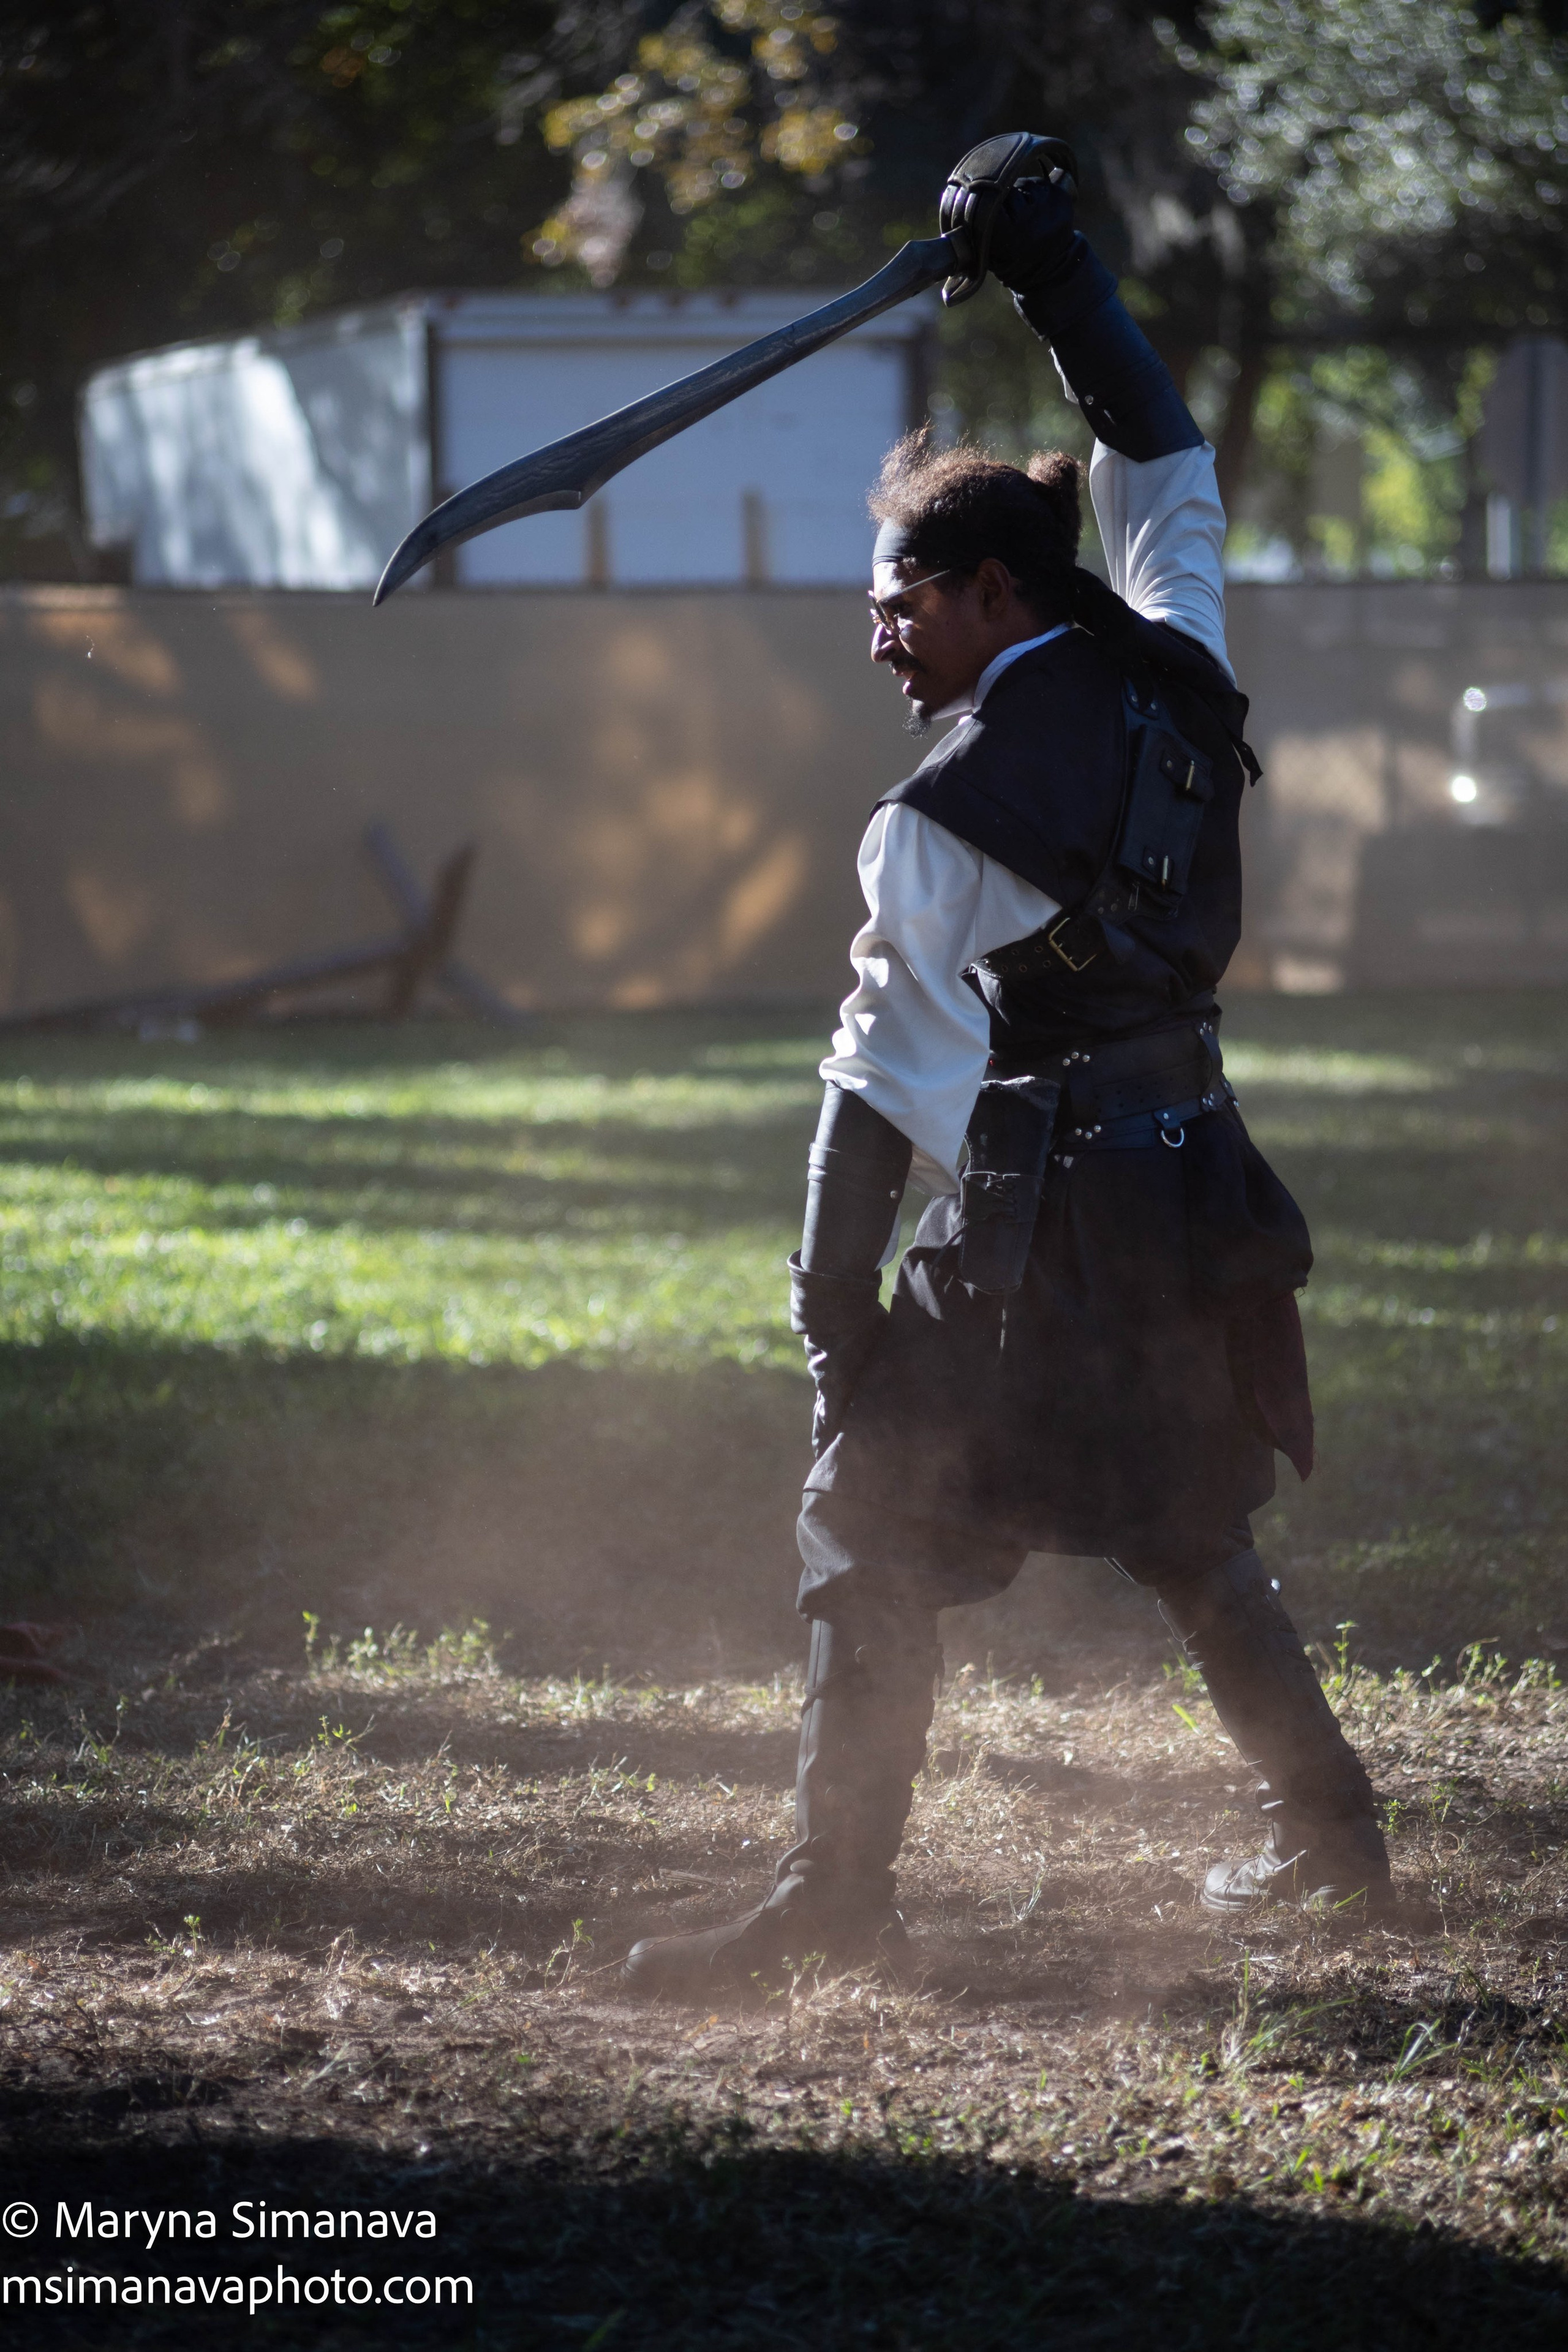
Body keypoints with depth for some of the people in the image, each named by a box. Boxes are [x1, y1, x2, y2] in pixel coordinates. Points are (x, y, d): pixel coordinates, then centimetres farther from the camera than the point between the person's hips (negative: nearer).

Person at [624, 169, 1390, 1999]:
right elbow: (1167, 473, 19)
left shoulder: (945, 817, -14)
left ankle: (838, 1892, -4)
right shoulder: (1176, 682, 2)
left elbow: (889, 1072, -13)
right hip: (1195, 1196, 7)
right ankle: (1327, 1833, 27)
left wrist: (831, 1290, -7)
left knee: (869, 1529, -1)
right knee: (1190, 1535, 21)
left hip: (1032, 1229, -7)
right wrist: (1066, 287, 23)